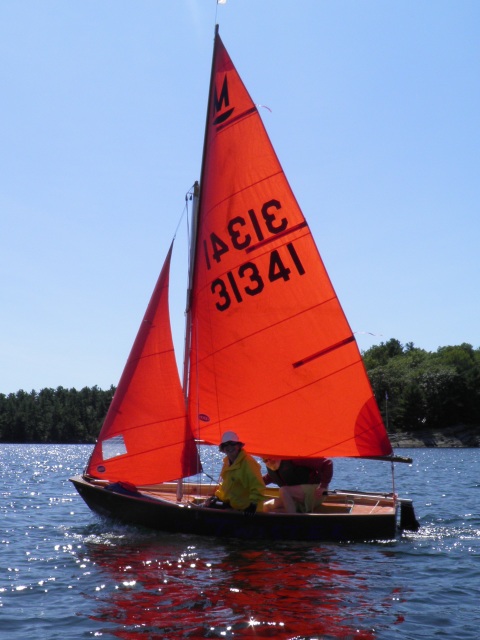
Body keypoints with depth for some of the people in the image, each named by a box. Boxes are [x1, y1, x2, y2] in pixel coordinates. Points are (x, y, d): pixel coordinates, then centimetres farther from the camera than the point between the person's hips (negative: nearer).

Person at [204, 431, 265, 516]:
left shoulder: (248, 463, -24)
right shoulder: (227, 461, 5)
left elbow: (258, 487, -28)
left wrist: (253, 505, -33)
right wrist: (216, 496, 13)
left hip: (245, 508, -9)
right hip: (231, 503, 9)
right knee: (208, 506, 10)